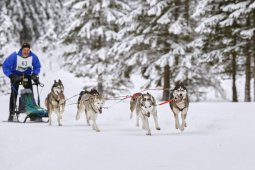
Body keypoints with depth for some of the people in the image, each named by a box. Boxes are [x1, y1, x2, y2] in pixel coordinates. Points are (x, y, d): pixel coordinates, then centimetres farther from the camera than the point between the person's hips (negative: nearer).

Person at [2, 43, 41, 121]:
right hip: (15, 76, -2)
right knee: (14, 93, -14)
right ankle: (12, 113, -11)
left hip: (27, 76, 2)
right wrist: (11, 76, -29)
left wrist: (34, 75, -18)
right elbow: (5, 66, -19)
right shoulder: (14, 56, -25)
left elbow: (37, 67, -1)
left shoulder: (33, 57, -18)